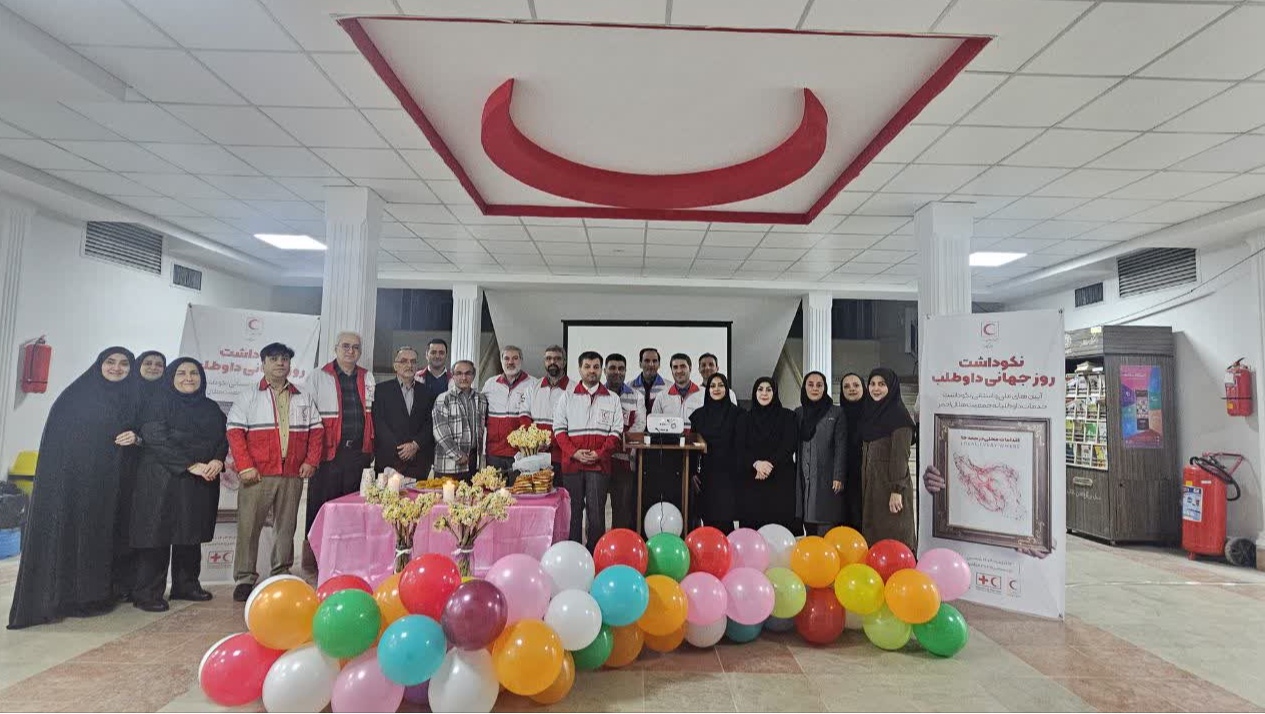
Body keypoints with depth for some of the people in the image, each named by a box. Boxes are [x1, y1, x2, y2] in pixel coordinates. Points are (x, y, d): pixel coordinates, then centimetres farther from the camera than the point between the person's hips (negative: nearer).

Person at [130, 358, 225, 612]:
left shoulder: (211, 409, 14)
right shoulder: (158, 404, 0)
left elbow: (223, 439, 9)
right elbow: (156, 439, -11)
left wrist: (217, 461, -12)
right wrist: (191, 465, -17)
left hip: (201, 482, 4)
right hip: (162, 480, -4)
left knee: (191, 534, 9)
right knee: (157, 534, -4)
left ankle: (186, 585, 20)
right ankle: (148, 593, 5)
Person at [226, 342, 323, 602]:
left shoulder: (304, 398, 14)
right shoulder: (248, 396, 6)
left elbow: (316, 431, 13)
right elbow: (235, 431, -1)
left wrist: (311, 461, 2)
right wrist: (244, 466, -10)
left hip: (293, 474, 2)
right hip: (257, 474, -2)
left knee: (286, 526, 8)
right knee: (248, 525, 0)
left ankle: (281, 576, 18)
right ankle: (244, 579, 11)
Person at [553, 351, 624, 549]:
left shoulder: (612, 399, 10)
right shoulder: (567, 396, 10)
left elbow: (616, 431, 6)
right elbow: (559, 429, 5)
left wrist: (599, 454, -8)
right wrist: (574, 452, -9)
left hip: (600, 464, 0)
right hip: (571, 463, 1)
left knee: (596, 510, -2)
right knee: (573, 510, 5)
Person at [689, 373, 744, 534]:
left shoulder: (737, 414, 0)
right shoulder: (699, 414, 9)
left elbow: (740, 446, -3)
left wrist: (739, 473, -9)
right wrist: (693, 472, 3)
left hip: (728, 473, -3)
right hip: (706, 473, 3)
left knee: (724, 520, -6)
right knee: (708, 520, 4)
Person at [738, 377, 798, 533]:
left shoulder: (787, 416, 8)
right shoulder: (747, 418, 13)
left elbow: (790, 445, -2)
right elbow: (741, 447, 3)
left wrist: (770, 464, -14)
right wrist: (756, 463, -15)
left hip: (781, 480, -1)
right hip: (751, 480, 2)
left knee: (782, 523, -9)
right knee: (753, 524, -5)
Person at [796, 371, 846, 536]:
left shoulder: (836, 413, 3)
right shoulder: (798, 413, 13)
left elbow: (841, 447, -2)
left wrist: (839, 477, -10)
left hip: (826, 479, -4)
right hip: (803, 480, 4)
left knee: (826, 532, -7)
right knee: (810, 533, 7)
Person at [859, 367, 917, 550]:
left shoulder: (899, 415, -9)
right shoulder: (869, 413, 12)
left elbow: (901, 456, -15)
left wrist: (897, 490, -20)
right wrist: (865, 485, 13)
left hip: (890, 484, -7)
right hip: (870, 484, 7)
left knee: (893, 536, -3)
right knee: (872, 536, 9)